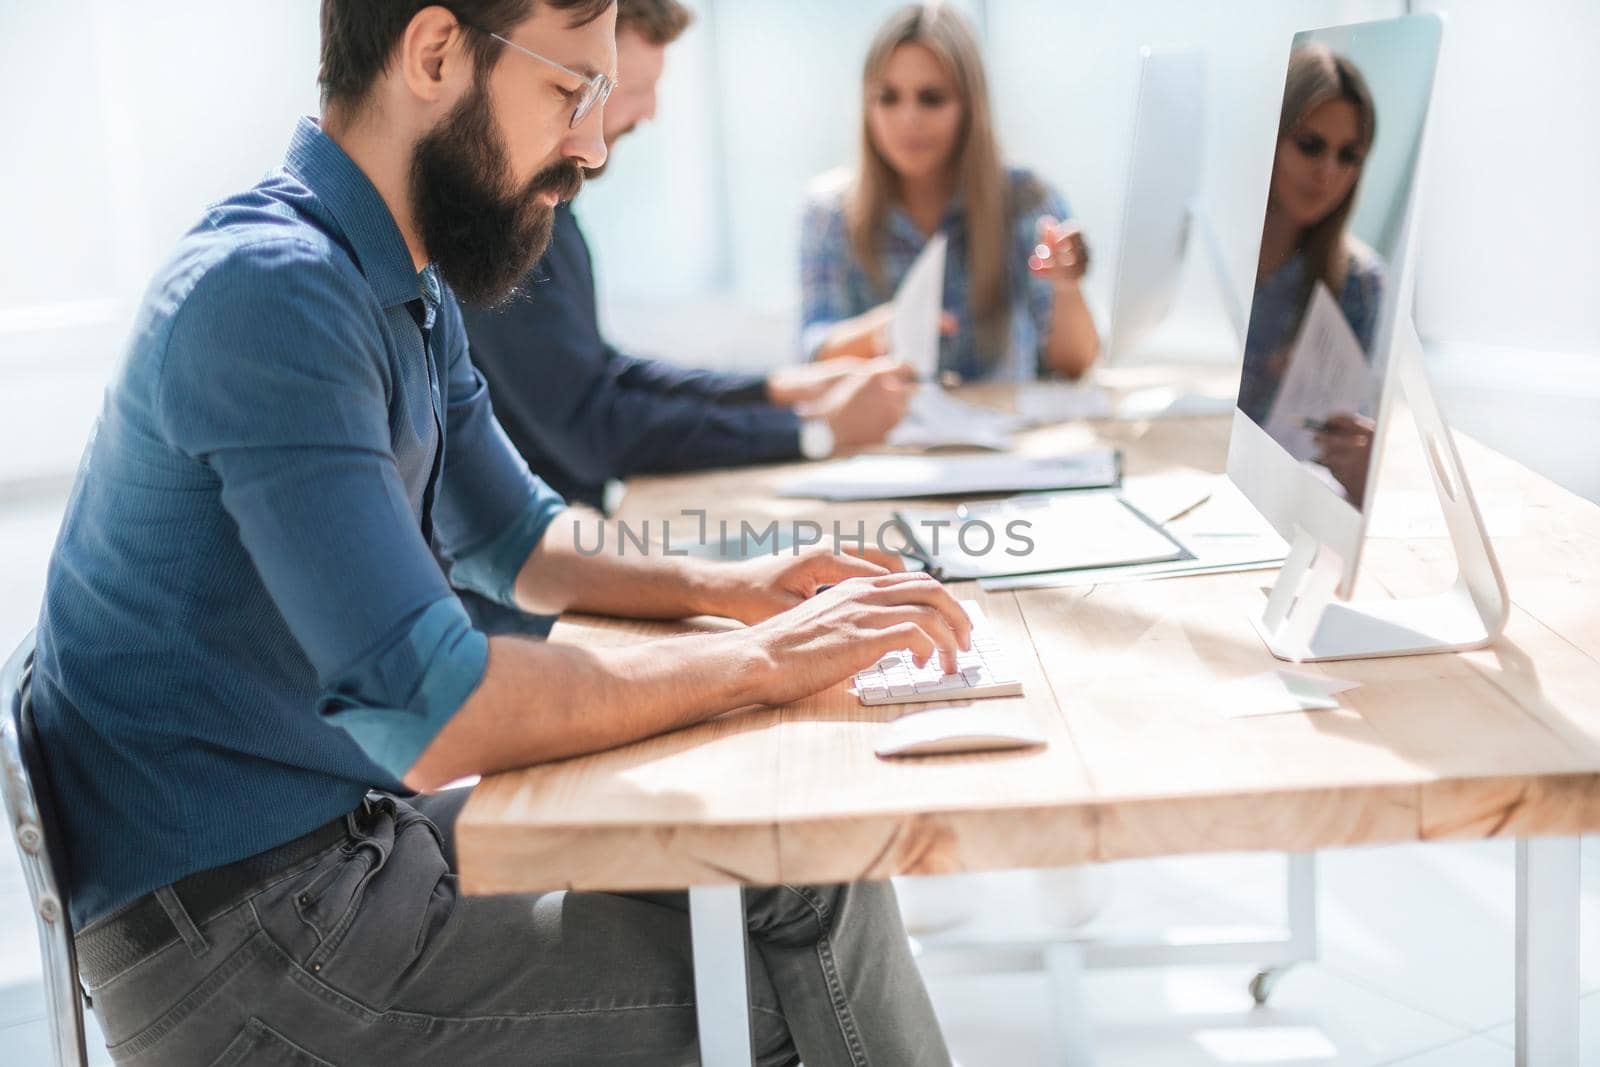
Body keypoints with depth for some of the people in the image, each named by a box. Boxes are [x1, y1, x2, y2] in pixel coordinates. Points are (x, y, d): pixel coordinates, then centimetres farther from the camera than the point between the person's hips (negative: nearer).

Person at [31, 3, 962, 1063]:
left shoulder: (409, 292, 7)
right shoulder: (271, 289, -24)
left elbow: (517, 540, 20)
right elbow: (433, 716, -30)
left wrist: (729, 587, 2)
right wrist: (760, 662, -20)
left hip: (360, 831, 9)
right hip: (234, 927, -9)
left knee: (817, 879, 4)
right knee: (798, 982, -9)